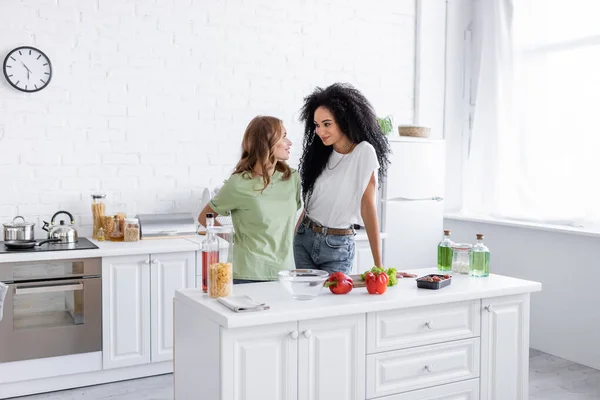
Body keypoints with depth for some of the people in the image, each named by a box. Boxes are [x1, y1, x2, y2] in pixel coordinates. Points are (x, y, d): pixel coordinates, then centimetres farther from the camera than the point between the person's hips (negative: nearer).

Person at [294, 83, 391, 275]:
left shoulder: (364, 152, -13)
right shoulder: (320, 153, 5)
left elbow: (367, 206, -17)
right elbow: (309, 200, 10)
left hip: (337, 245, -5)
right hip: (304, 238, 5)